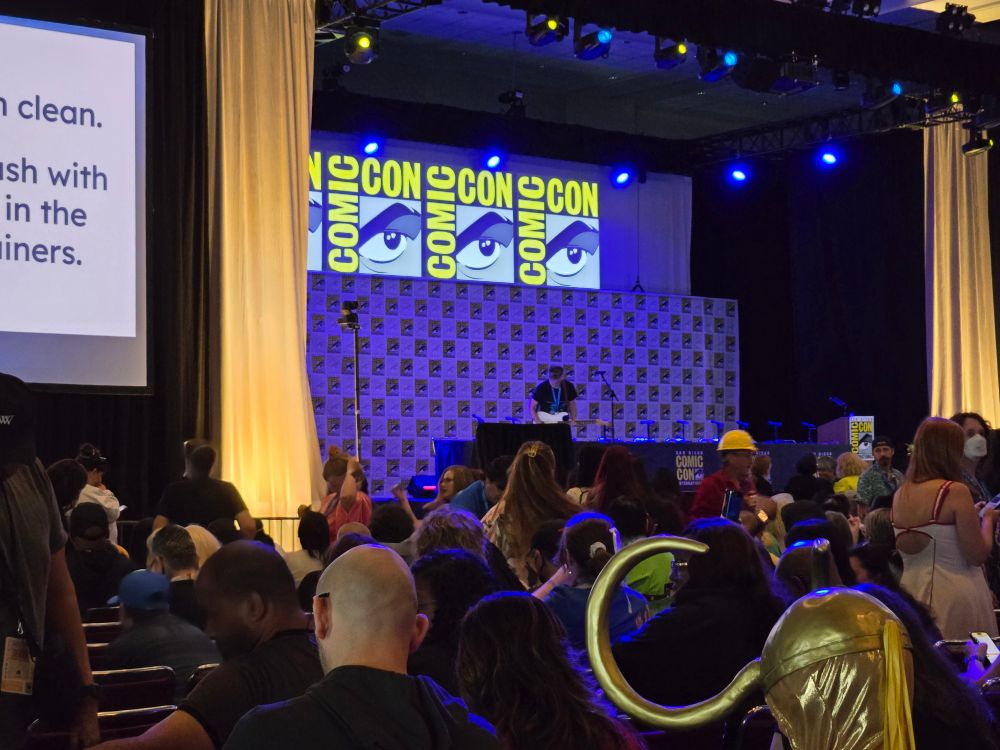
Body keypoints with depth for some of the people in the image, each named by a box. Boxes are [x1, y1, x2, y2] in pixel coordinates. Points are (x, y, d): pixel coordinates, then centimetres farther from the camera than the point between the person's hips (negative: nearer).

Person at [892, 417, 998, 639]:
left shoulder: (900, 495, 5)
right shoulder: (955, 492, -14)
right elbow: (978, 555, -12)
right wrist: (987, 519, 6)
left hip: (912, 590, 7)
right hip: (955, 594, -7)